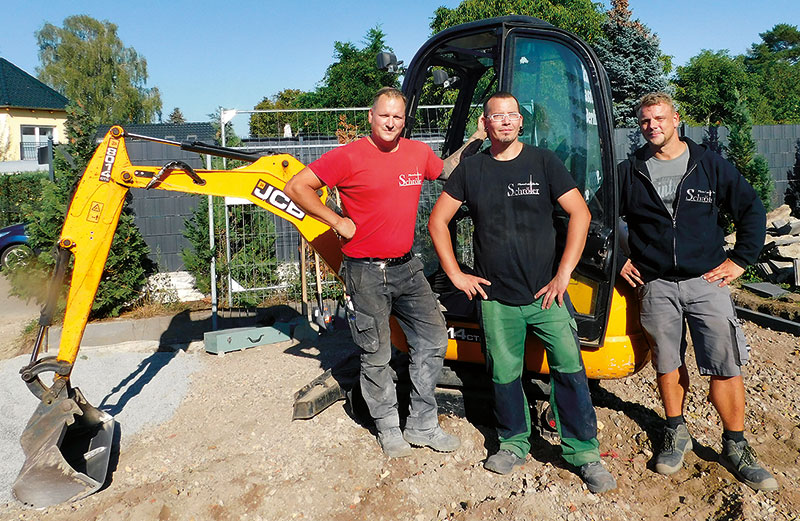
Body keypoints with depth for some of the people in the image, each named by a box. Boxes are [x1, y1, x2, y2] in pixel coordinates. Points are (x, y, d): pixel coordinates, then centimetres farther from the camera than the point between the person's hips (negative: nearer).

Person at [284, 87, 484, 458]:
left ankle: (422, 426, 24)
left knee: (433, 339, 8)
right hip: (366, 273, -5)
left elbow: (447, 170, 29)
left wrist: (473, 142, 16)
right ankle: (389, 430, 26)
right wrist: (338, 222, -11)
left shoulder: (418, 153, 7)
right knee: (376, 356, 5)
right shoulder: (349, 156, -9)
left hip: (406, 267, 6)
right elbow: (297, 188, -9)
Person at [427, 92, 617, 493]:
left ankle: (583, 452, 12)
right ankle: (514, 443, 29)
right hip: (495, 297, 1)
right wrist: (455, 274, 3)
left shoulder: (543, 162, 3)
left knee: (569, 367, -4)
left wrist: (564, 273, -6)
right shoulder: (470, 169, 6)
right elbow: (438, 221, 10)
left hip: (546, 292, -1)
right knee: (504, 374, 8)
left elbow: (580, 214, 0)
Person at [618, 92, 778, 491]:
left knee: (726, 366, -1)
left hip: (706, 281, 0)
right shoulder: (629, 172, 5)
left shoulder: (710, 165, 4)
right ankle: (676, 434, 27)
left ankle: (735, 447, 14)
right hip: (655, 286, 1)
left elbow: (752, 209, 10)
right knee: (667, 364, 9)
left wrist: (739, 259, 3)